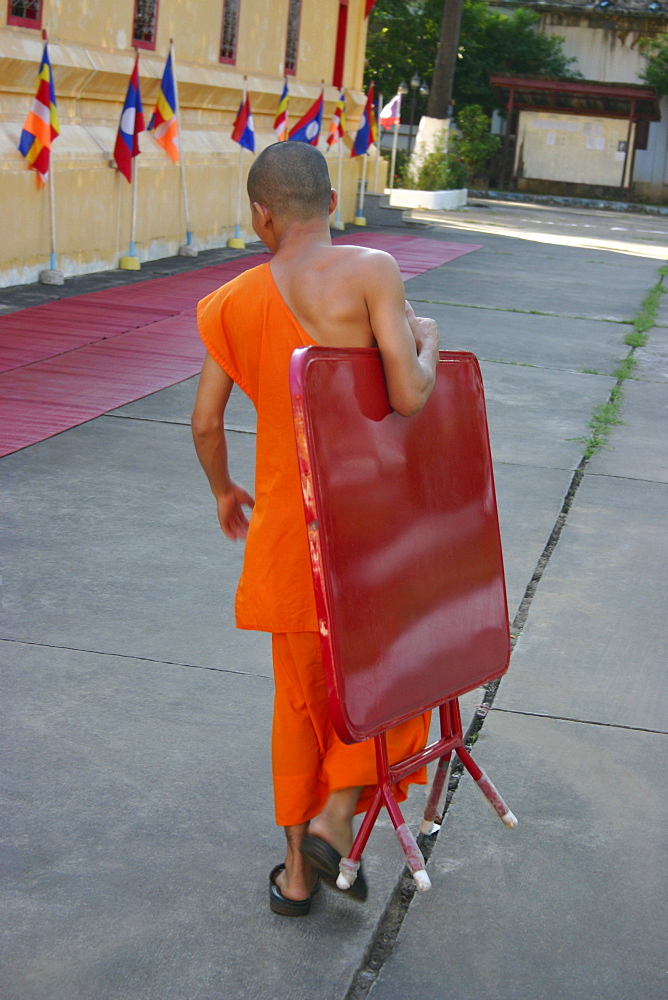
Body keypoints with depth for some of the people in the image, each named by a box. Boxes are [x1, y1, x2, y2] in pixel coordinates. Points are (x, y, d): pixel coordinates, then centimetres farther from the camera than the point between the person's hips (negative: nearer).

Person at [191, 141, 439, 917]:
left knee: (302, 694, 18)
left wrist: (223, 492, 21)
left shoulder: (232, 304, 0)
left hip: (287, 523, 4)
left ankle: (299, 872, 27)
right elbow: (408, 396, -20)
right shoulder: (371, 272, -13)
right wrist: (427, 342, 1)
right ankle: (335, 815, 8)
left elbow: (205, 423, 2)